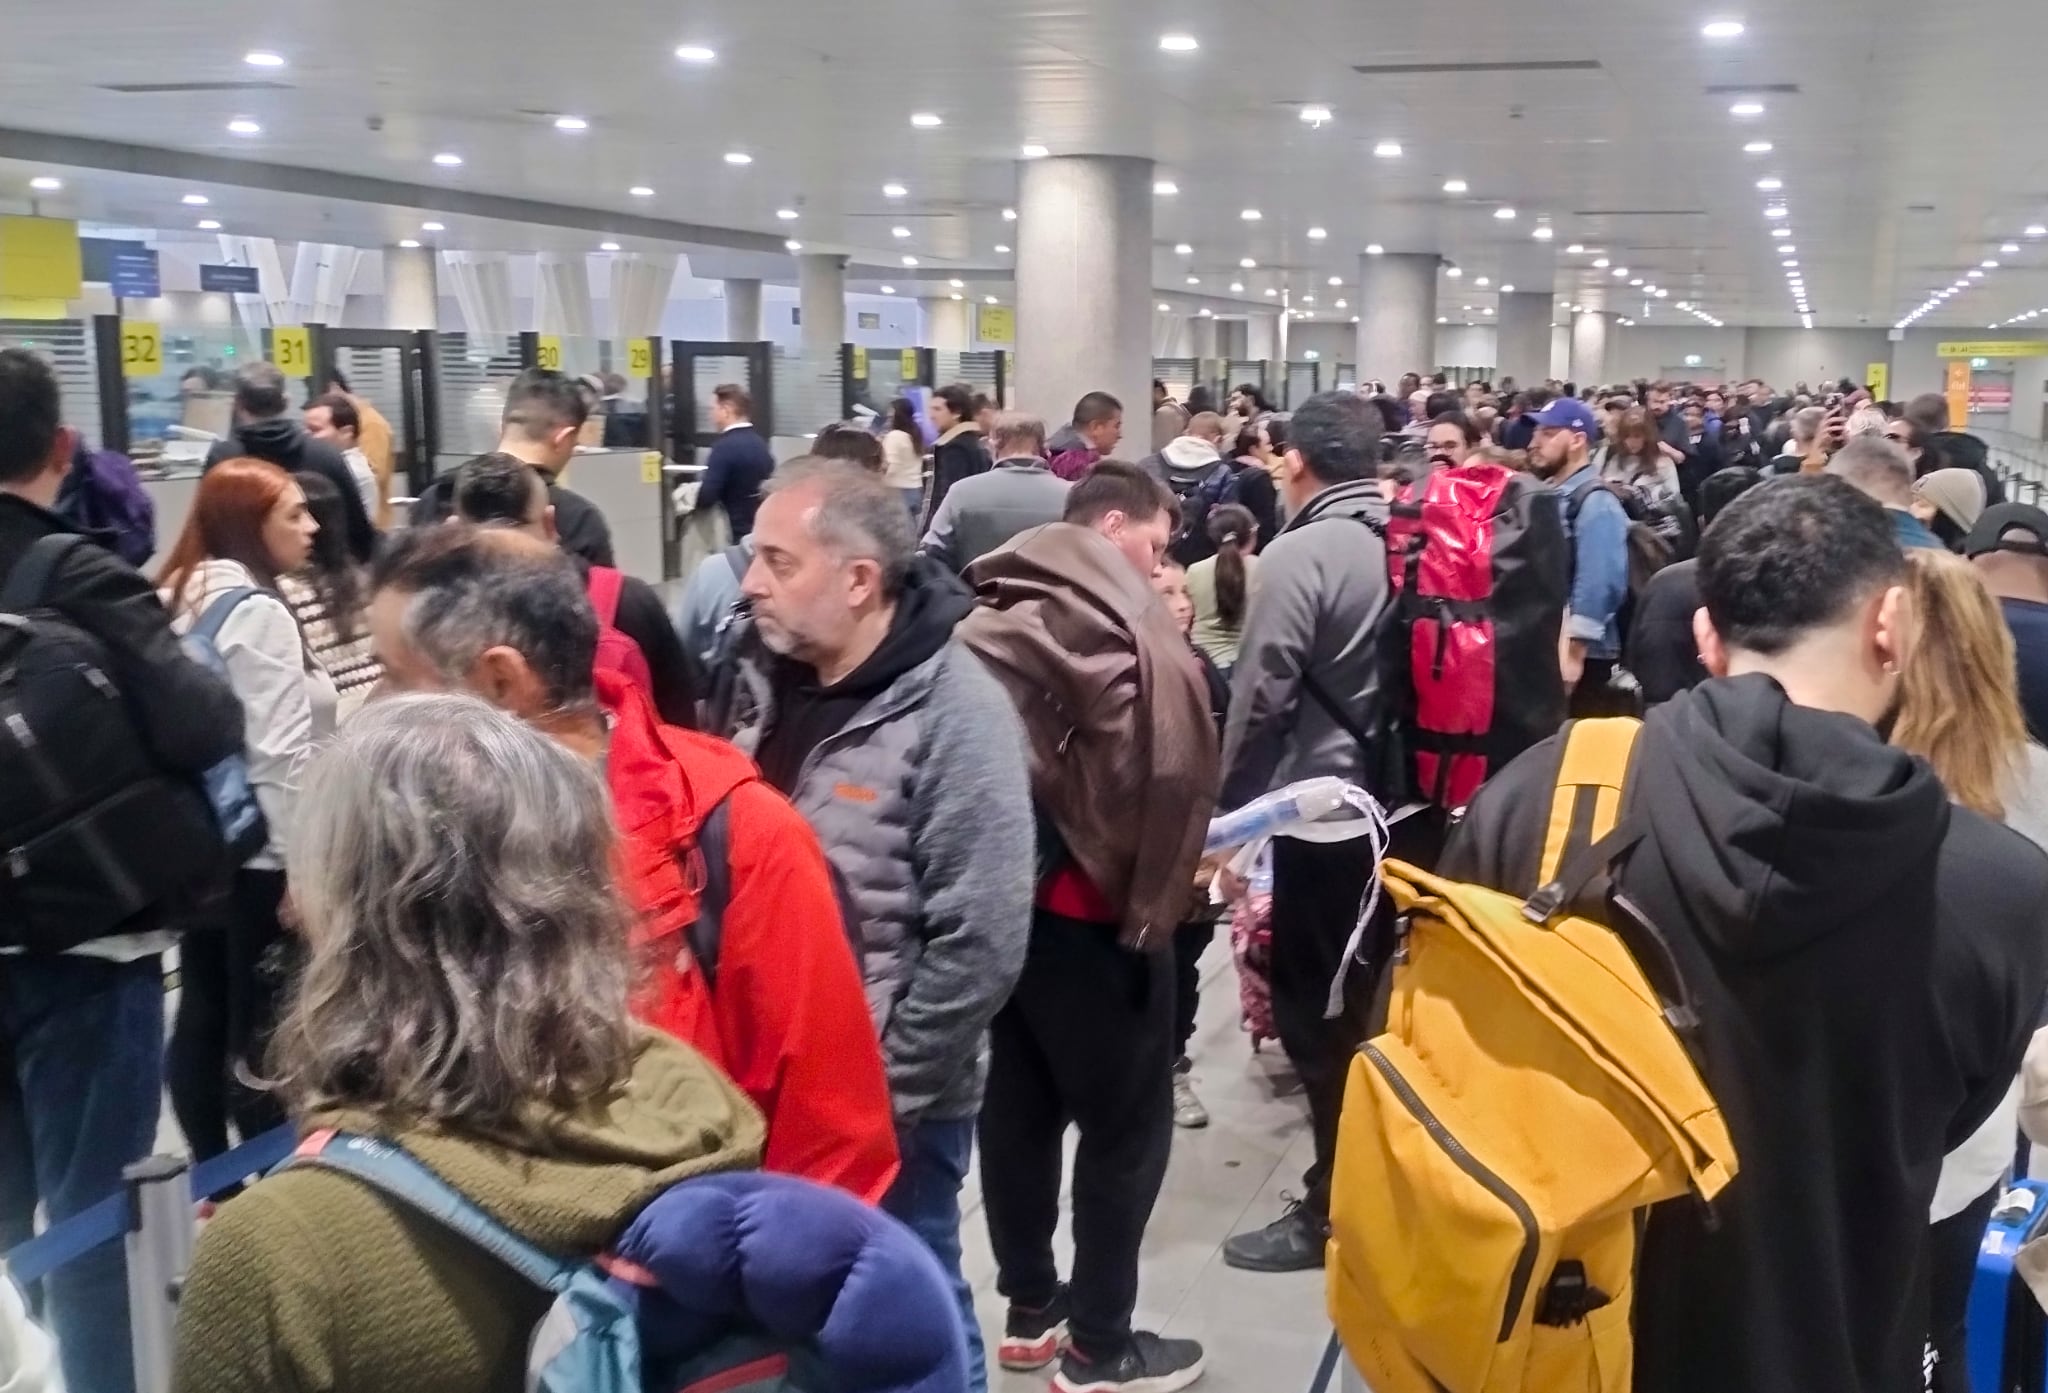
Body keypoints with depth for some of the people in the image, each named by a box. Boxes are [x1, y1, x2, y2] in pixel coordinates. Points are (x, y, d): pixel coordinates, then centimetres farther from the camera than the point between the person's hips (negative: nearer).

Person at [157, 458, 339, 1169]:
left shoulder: (178, 599, 12)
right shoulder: (257, 611, -16)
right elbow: (279, 753, -21)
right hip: (257, 853, -9)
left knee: (204, 1015, 14)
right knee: (261, 1027, -1)